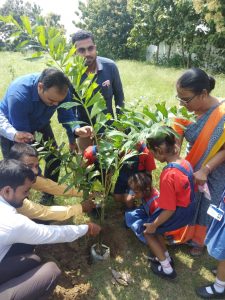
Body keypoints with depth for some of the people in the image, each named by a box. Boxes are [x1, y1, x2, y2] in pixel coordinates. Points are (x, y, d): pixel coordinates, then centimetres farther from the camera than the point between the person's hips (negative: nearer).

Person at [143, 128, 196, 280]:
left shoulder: (168, 175, -33)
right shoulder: (185, 163, -8)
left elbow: (169, 210, -27)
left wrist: (153, 225, -11)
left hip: (178, 214, -8)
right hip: (189, 209, 8)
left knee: (148, 231, 15)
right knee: (156, 228, 25)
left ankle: (167, 268, 24)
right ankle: (166, 257, 38)